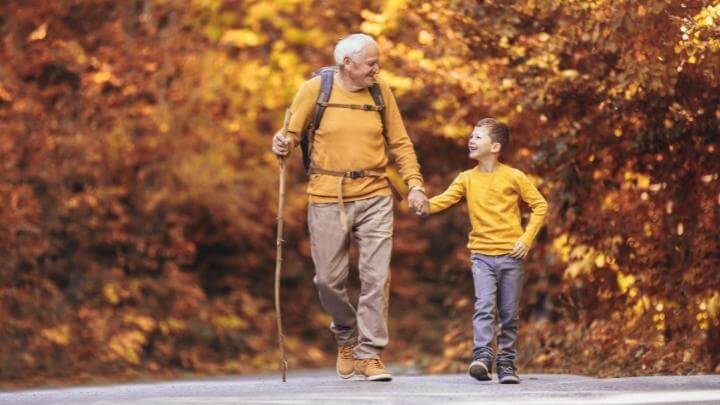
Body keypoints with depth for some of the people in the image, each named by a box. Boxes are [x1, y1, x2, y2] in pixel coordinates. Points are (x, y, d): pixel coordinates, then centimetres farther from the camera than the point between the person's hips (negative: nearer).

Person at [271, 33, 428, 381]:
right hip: (327, 199, -1)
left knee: (376, 277, -6)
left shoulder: (380, 92, 6)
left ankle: (370, 354, 1)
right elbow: (291, 132, 4)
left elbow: (400, 143, 11)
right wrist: (283, 144, -19)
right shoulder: (316, 89, -1)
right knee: (329, 279, 3)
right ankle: (347, 337, 30)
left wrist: (414, 184, 1)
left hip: (374, 197, 1)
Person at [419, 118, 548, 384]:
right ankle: (482, 356, -23)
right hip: (482, 254, 1)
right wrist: (427, 206, -31)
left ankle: (506, 363, 15)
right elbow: (446, 198, -10)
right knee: (484, 306, -17)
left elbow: (540, 205, 3)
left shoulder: (513, 177, -2)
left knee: (509, 314, 5)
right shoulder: (467, 179, 5)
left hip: (511, 254, -1)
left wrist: (527, 238, -5)